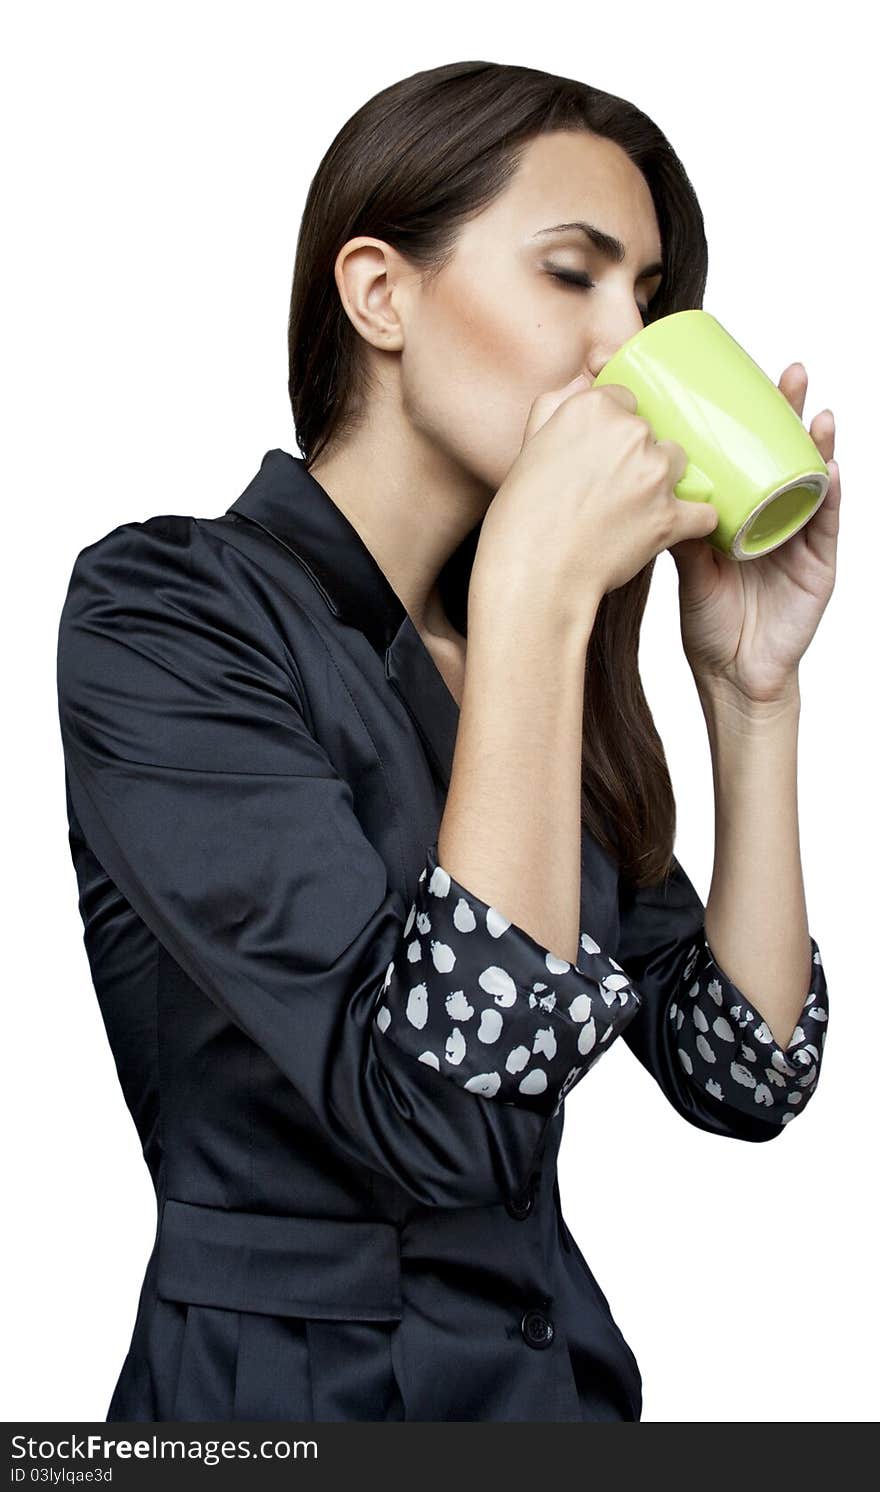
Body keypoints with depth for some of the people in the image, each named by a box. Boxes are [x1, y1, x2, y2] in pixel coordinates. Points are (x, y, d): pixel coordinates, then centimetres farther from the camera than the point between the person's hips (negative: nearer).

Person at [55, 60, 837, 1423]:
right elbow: (440, 1104, -23)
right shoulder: (163, 609, -13)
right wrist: (536, 588, -22)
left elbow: (745, 1074, 2)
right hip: (288, 1385, -5)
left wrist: (752, 688, -5)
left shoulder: (534, 648, 6)